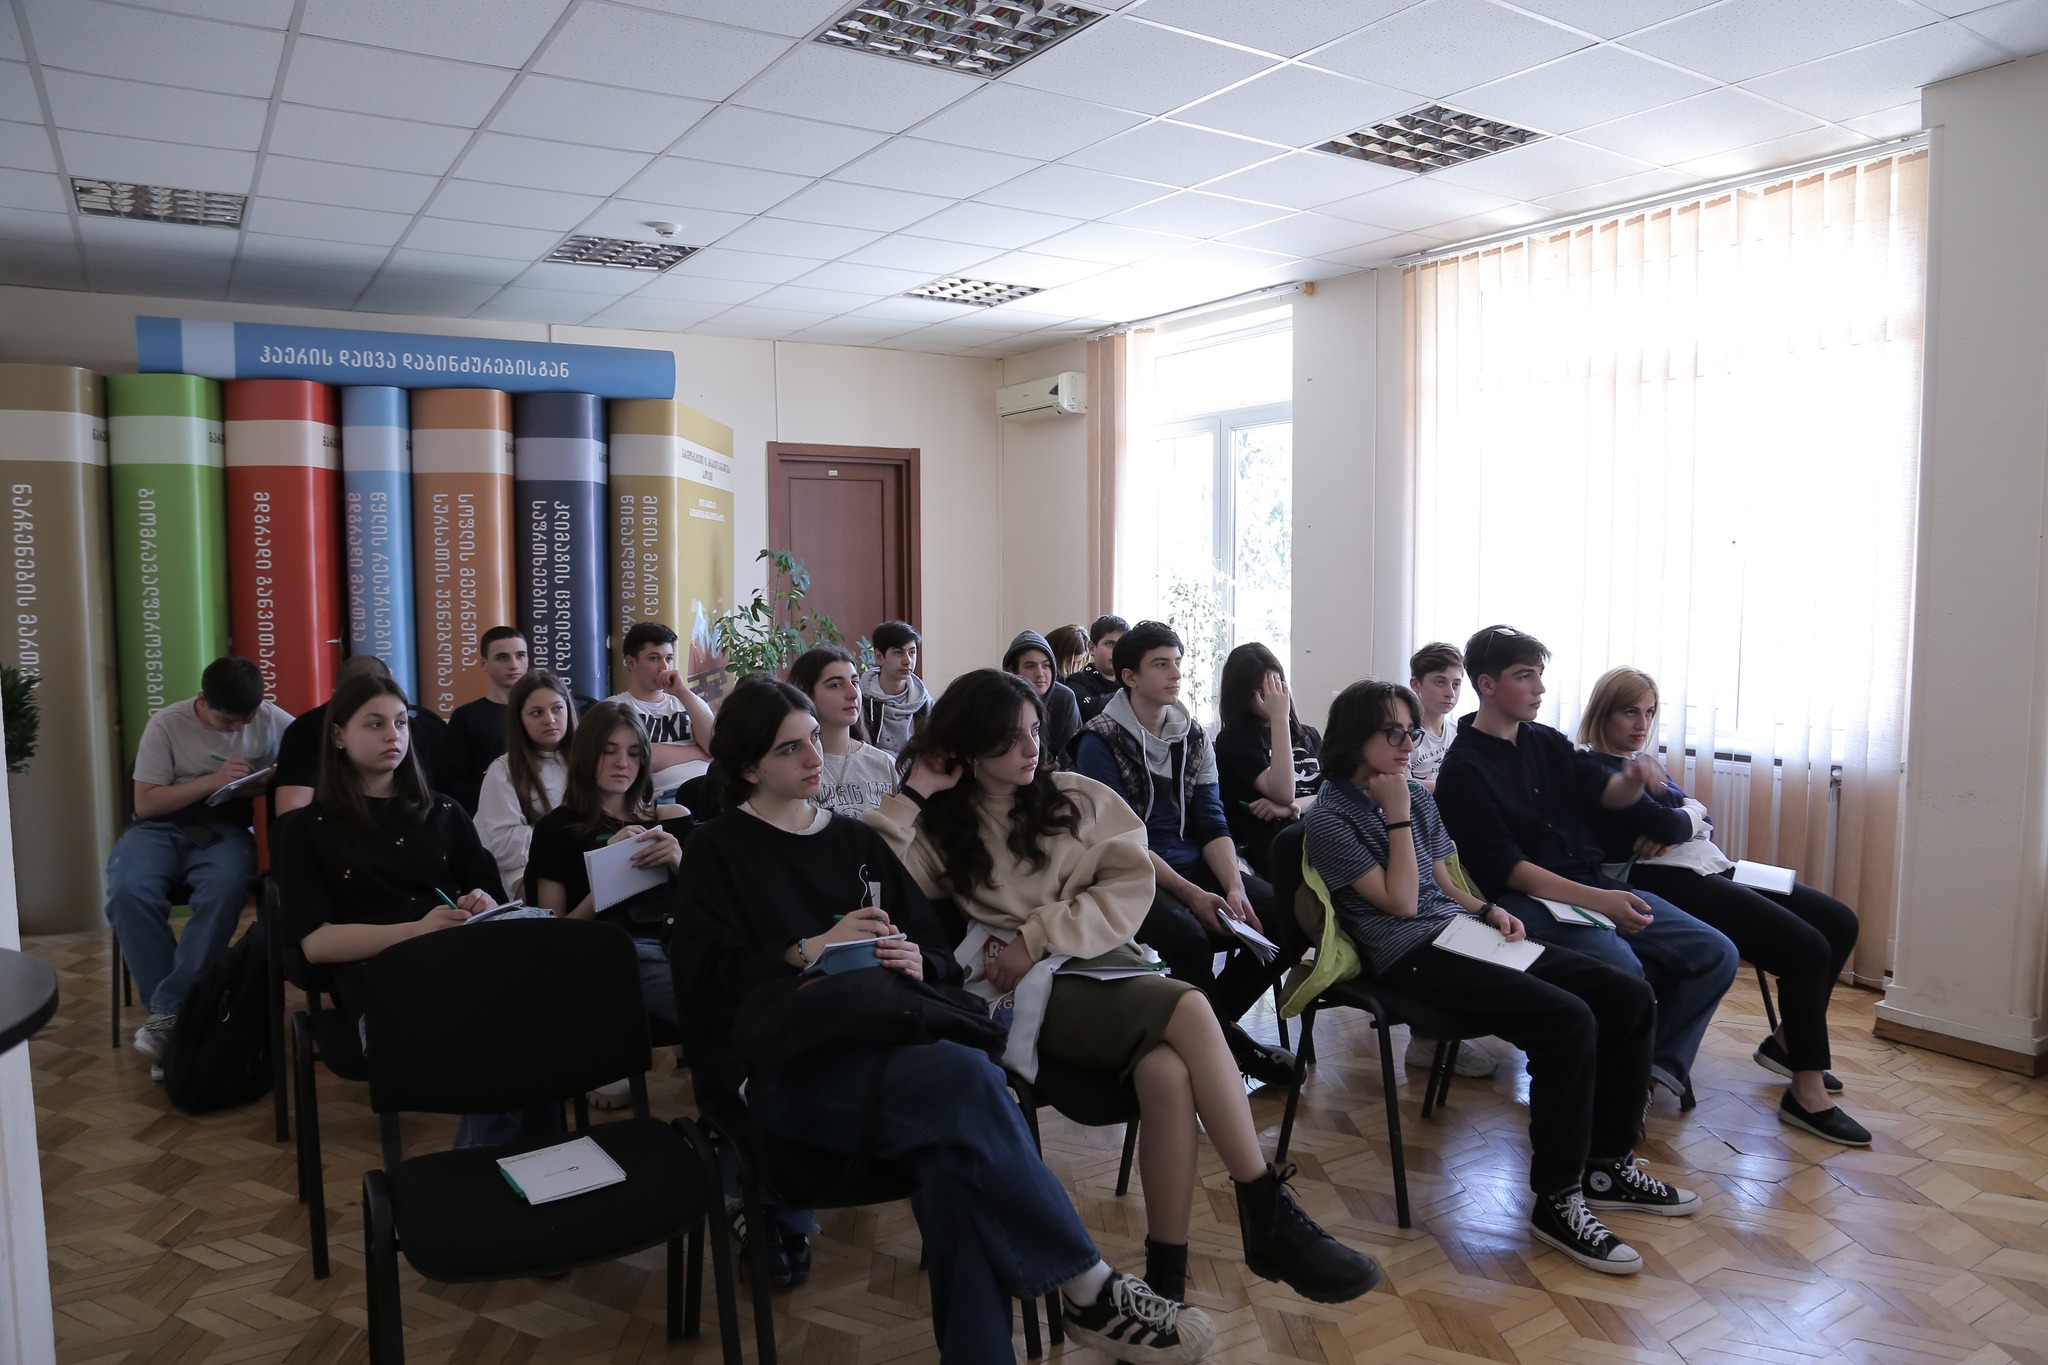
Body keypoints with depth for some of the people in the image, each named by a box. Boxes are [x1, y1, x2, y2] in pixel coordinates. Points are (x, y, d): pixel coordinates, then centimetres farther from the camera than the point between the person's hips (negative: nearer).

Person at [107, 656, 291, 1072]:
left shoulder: (270, 719, 2)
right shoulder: (166, 725, -3)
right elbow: (145, 803, -5)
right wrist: (212, 780, -17)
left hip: (226, 828, 0)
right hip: (162, 826, 0)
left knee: (225, 889, -36)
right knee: (128, 892, -33)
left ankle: (167, 1014, -28)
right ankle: (177, 1011, -22)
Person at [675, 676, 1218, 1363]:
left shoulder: (856, 841, 23)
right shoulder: (718, 851, 11)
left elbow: (941, 955, 18)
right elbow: (704, 979, -2)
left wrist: (920, 964, -5)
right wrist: (811, 949, -11)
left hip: (879, 1050, 4)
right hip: (782, 1069, -4)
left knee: (954, 1156, -32)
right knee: (966, 1080, -31)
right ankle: (1093, 1292, -21)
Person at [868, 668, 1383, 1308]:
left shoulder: (1082, 799, 14)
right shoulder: (941, 827, 10)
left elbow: (1131, 887, 3)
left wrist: (1039, 934, -8)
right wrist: (913, 792, -2)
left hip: (1103, 966, 3)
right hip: (1030, 993, -3)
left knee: (1166, 1071, -33)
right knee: (1189, 1010, -29)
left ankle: (1167, 1279, -22)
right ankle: (1271, 1218, -19)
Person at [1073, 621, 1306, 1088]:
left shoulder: (1193, 736, 11)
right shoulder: (1100, 743, -7)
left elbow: (1213, 825, 6)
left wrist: (1234, 887, -13)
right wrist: (1192, 895, -23)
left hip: (1197, 866, 6)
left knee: (1292, 919, -15)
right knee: (1187, 935, -35)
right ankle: (1228, 1040, -5)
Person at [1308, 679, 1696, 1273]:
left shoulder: (1418, 795, 15)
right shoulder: (1330, 818, -7)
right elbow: (1400, 901, -13)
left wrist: (1490, 910, 2)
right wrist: (1398, 815, -11)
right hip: (1411, 958, -8)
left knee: (1630, 997, -4)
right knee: (1568, 1020, -27)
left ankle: (1608, 1164, 9)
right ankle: (1557, 1200, -14)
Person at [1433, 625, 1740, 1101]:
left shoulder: (1547, 742, 15)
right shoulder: (1464, 769, -8)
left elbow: (1605, 791, 7)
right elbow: (1503, 867, -15)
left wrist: (1632, 780, -19)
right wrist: (1596, 901, -24)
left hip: (1592, 882, 8)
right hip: (1528, 899, -8)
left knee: (1715, 954, -2)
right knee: (1625, 971, -32)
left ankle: (1664, 1064, 8)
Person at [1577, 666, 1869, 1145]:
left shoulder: (1643, 764, 23)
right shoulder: (1596, 769, -7)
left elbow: (1699, 819, 10)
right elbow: (1668, 825, -17)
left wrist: (1674, 823, -12)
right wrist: (1685, 815, 5)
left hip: (1709, 870, 10)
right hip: (1670, 885, -10)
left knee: (1840, 922, 6)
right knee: (1806, 947, -21)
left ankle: (1787, 1041, 16)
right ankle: (1807, 1094, -16)